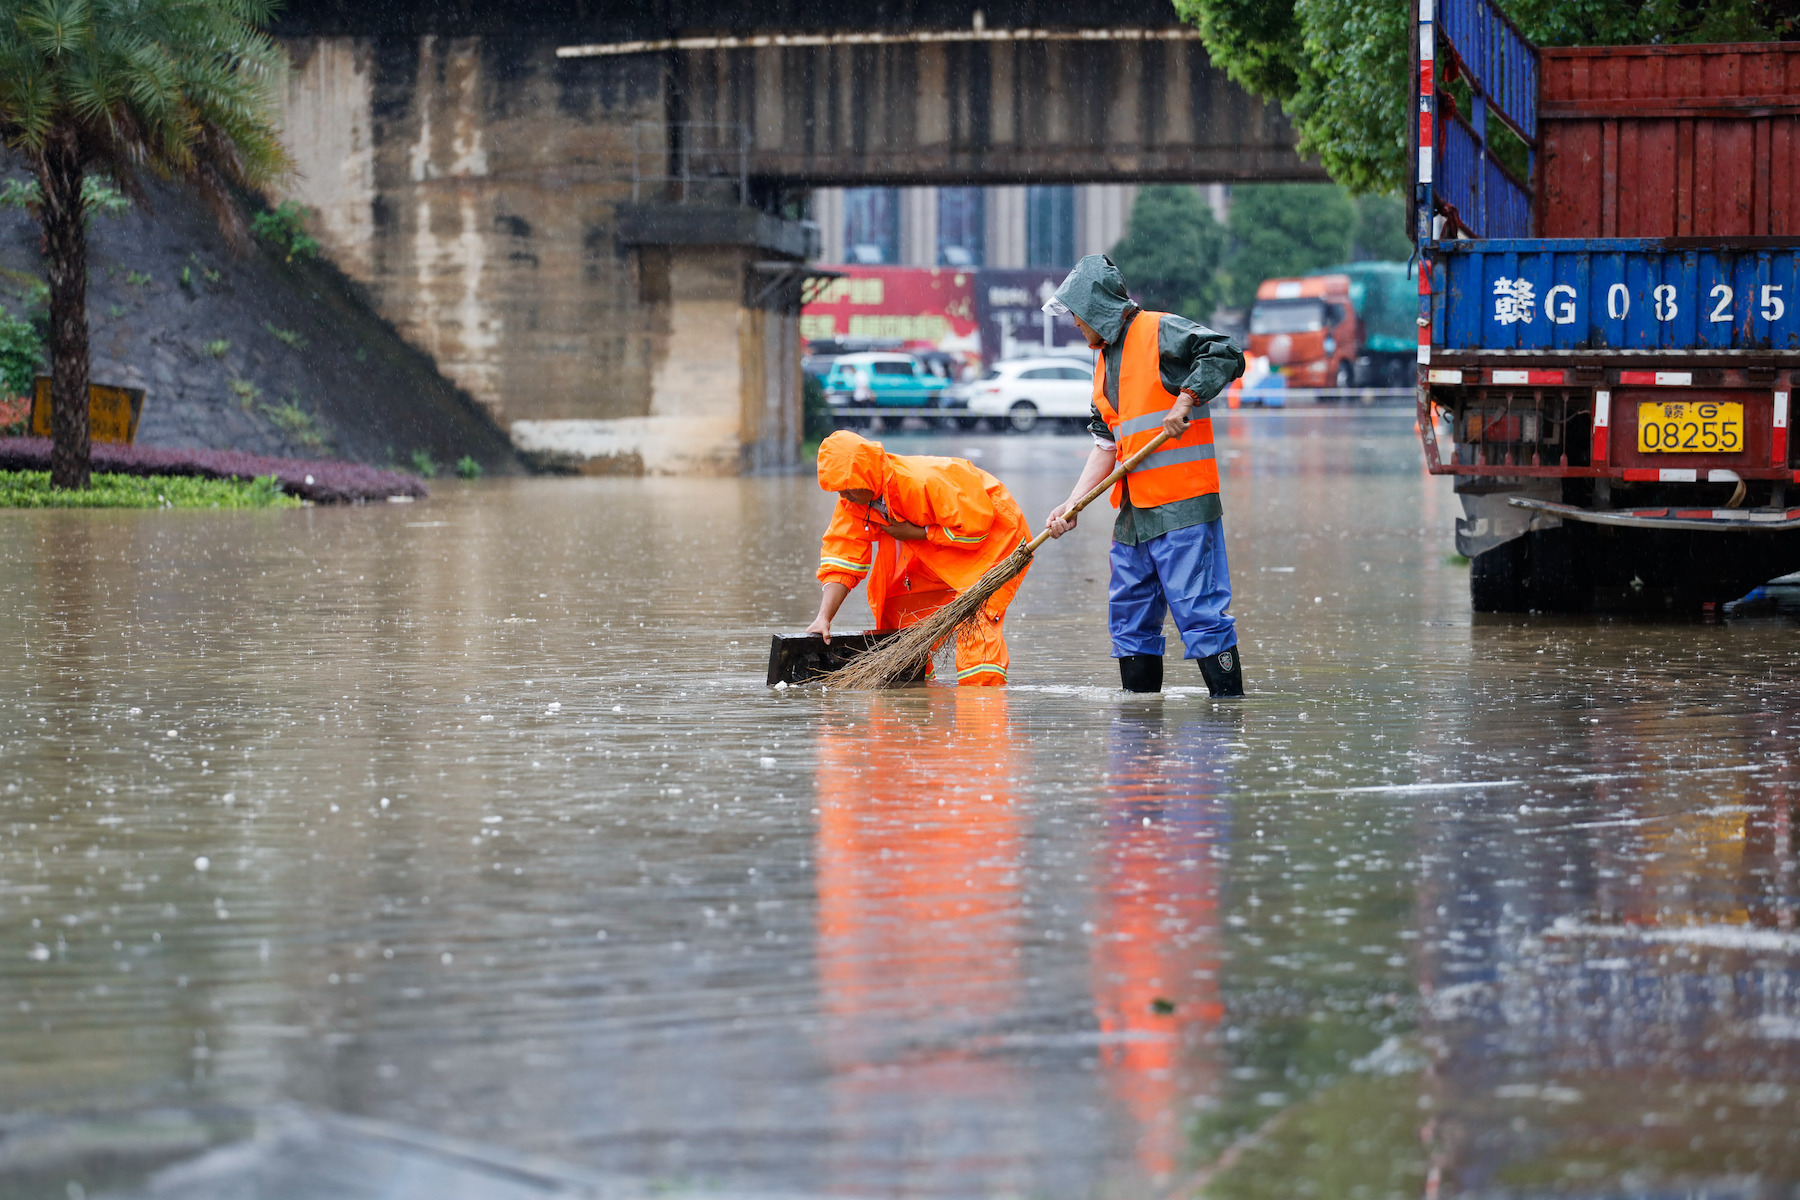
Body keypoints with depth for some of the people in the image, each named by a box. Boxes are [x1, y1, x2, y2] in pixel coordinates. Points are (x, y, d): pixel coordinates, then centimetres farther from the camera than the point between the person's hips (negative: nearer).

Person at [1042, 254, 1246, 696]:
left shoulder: (1159, 331, -5)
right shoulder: (1105, 359, 20)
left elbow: (1225, 356, -16)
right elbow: (1107, 444, 17)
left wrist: (1183, 402, -22)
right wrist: (1072, 505, 8)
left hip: (1182, 507, -9)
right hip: (1134, 511, 9)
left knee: (1198, 609, -11)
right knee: (1129, 615, 11)